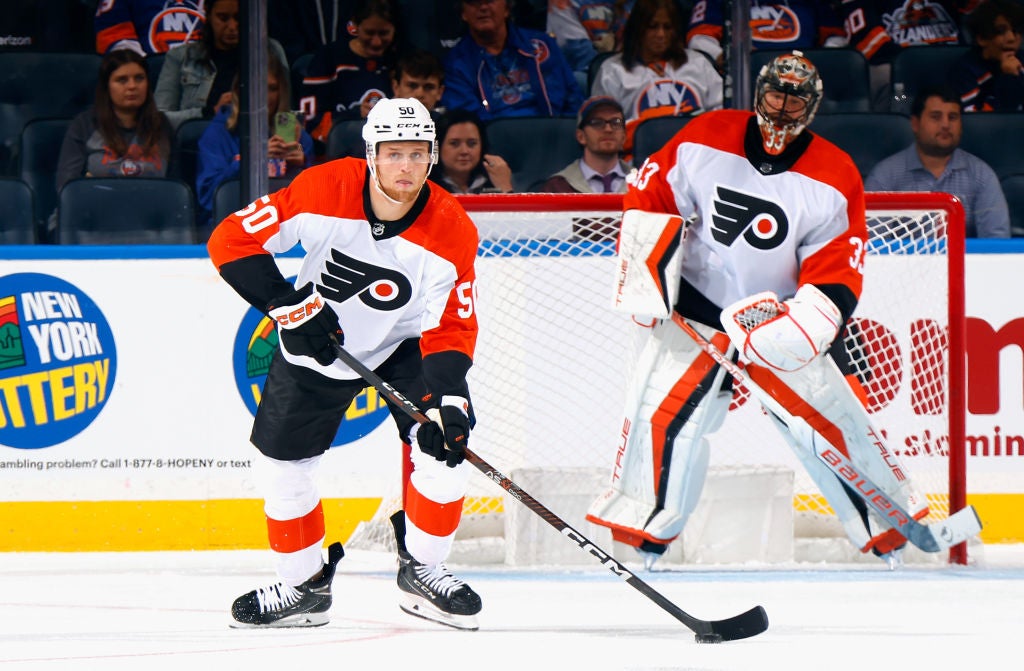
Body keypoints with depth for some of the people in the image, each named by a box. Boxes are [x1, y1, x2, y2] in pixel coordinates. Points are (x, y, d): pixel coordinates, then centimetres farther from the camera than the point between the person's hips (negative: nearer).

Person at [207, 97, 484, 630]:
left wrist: (447, 400, -35)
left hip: (404, 342, 0)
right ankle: (304, 585, 21)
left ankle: (421, 570, 2)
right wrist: (288, 305, -27)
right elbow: (232, 240, -20)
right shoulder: (323, 191, -26)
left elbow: (450, 329, -20)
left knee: (444, 443, -18)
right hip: (318, 343, 0)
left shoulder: (452, 232, -24)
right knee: (280, 461, 1)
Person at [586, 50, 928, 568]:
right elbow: (650, 195, 2)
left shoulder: (835, 179, -10)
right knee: (666, 411, -16)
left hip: (786, 317, 0)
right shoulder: (705, 140, -8)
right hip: (697, 307, 0)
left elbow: (837, 278, -12)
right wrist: (645, 268, -10)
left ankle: (891, 530, 11)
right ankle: (644, 535, -7)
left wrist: (800, 326, -29)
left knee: (830, 422, -4)